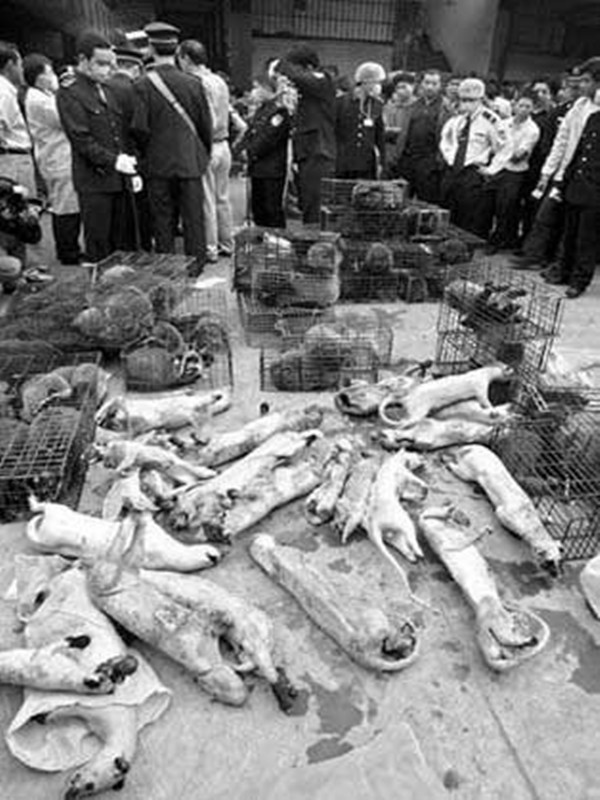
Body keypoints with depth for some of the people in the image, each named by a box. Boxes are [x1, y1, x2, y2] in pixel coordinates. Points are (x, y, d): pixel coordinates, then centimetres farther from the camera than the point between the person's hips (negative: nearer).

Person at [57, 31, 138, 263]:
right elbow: (81, 138, -12)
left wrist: (130, 164, 7)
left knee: (124, 242, 8)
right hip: (94, 180, -7)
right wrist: (113, 161, -19)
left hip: (119, 178, 7)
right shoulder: (69, 93, -5)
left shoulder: (107, 91, 19)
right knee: (99, 246, -1)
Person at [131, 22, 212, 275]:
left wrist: (147, 152, 8)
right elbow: (206, 126, -1)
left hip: (158, 164, 0)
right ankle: (196, 264, 14)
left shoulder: (143, 85, -7)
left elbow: (139, 128, -10)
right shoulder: (193, 83, -4)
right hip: (191, 162, 1)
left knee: (163, 219, 8)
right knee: (193, 216, 8)